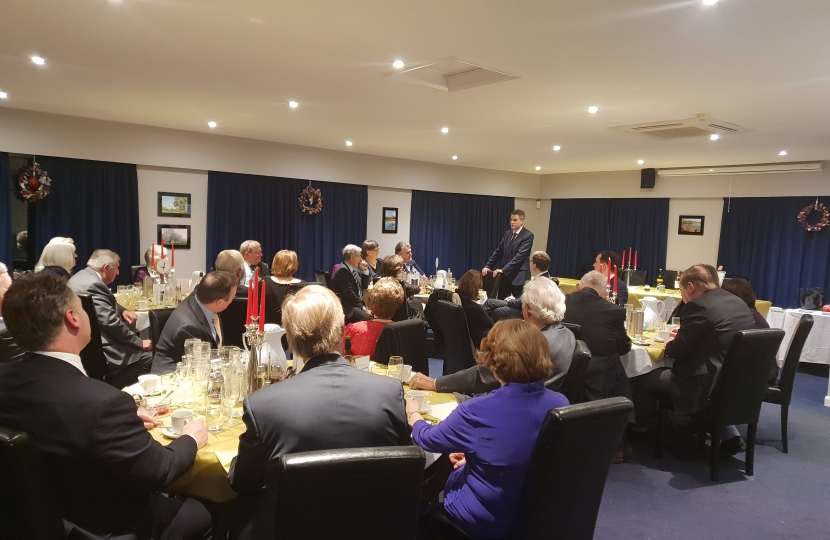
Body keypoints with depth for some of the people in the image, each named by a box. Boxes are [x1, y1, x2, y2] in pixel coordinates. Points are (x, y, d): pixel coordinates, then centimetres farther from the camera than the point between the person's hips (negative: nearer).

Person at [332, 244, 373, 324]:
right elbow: (349, 294, -19)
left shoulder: (355, 269, 13)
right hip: (348, 307, -9)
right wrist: (363, 308, -16)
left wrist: (365, 271, 5)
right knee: (368, 319, -30)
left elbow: (364, 287, 18)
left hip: (359, 303, 9)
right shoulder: (342, 271, -14)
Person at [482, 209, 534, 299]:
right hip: (505, 275, 6)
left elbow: (520, 255, -19)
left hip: (519, 277, -6)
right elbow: (498, 252, 13)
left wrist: (504, 269, -25)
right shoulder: (507, 234, 12)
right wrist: (488, 266, 0)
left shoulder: (528, 236, -9)